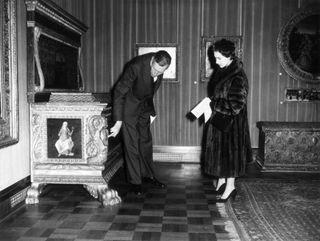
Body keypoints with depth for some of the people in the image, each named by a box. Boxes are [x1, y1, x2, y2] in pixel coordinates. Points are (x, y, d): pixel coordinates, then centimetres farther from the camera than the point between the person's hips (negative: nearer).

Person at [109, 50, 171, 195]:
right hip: (129, 106, -6)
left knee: (146, 142, 14)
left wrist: (151, 110, 11)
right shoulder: (136, 66, -32)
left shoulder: (160, 69, -12)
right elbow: (119, 92, -28)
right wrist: (118, 123, -30)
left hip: (144, 106, 6)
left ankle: (148, 175, 29)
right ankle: (135, 181, 11)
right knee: (131, 144, -2)